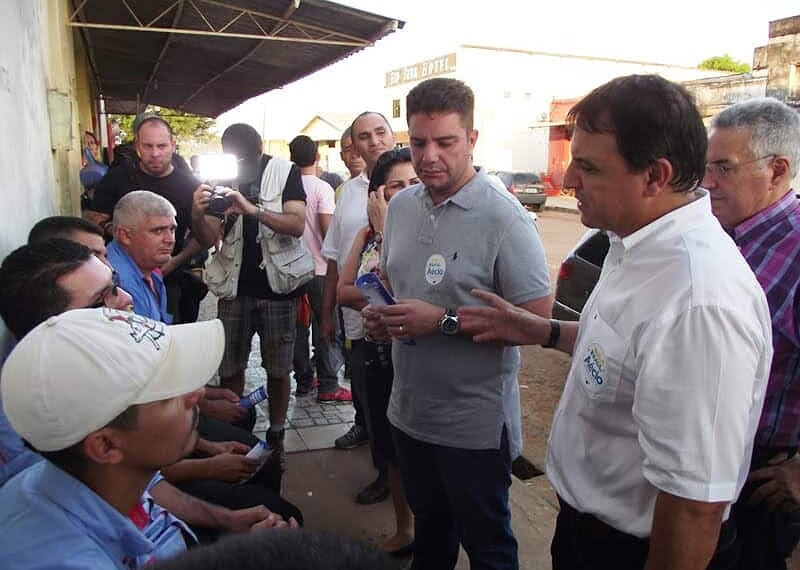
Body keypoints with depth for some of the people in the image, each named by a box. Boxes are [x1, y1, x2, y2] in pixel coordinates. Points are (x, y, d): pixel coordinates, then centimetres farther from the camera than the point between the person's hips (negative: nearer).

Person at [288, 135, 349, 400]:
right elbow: (328, 230, -15)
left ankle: (303, 380, 20)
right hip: (319, 269, -4)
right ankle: (328, 386, 6)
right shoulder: (321, 188, -10)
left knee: (298, 328, 12)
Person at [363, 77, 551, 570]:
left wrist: (443, 322, -26)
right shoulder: (401, 205, 2)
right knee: (429, 529, 29)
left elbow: (536, 319, -20)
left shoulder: (504, 218, -19)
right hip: (410, 412, 6)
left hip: (475, 426, -6)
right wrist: (380, 314, -5)